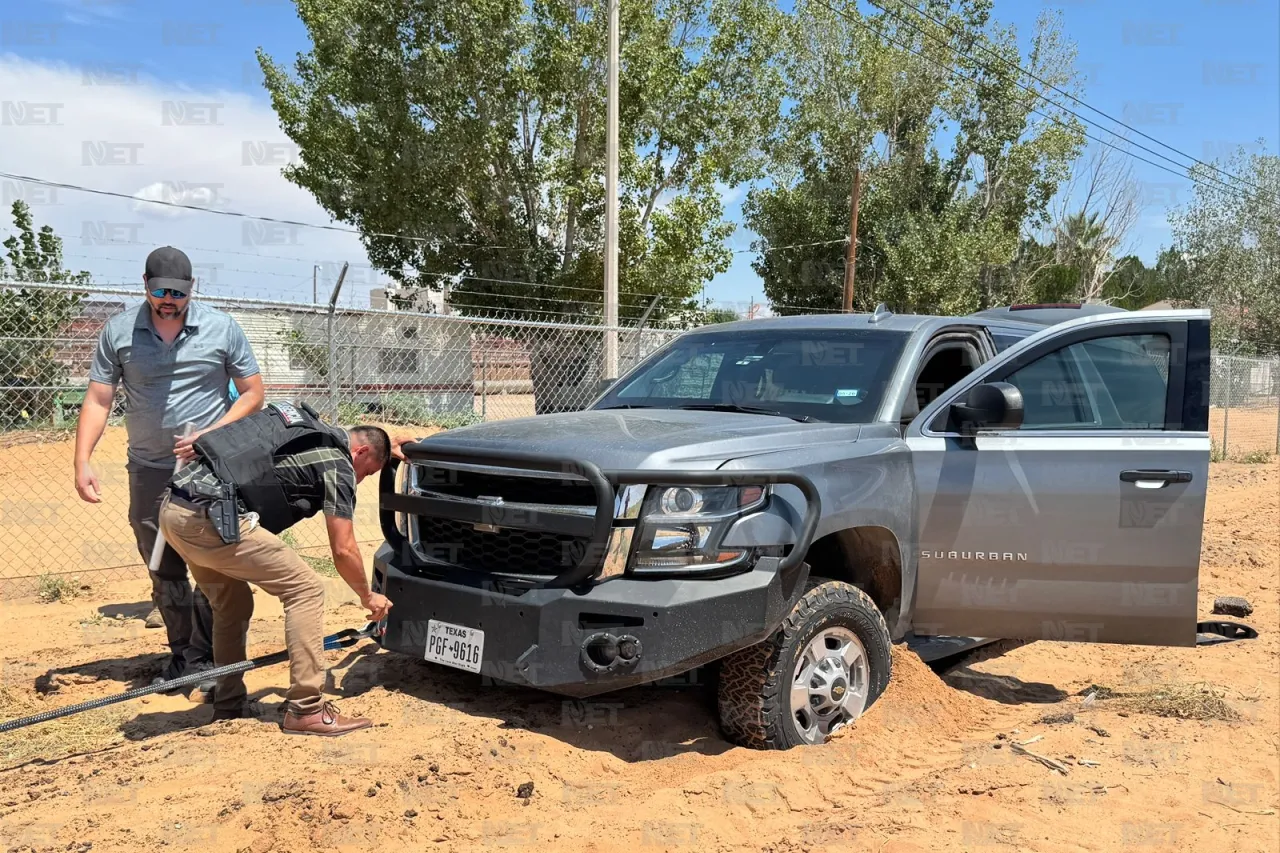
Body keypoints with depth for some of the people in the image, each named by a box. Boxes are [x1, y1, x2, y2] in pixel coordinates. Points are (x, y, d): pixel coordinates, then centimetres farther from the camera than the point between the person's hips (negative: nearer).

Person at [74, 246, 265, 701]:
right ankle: (181, 655, 26)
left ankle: (204, 661, 11)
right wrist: (83, 461, -9)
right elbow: (98, 401, 3)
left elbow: (253, 393, 0)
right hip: (149, 472, 3)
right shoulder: (118, 331, 1)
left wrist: (210, 436, -13)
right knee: (165, 574, 12)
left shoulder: (222, 328, -3)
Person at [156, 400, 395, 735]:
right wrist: (368, 597, 18)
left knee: (232, 604, 24)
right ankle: (306, 710, 0)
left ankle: (229, 705, 31)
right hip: (211, 518, -9)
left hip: (175, 508, 9)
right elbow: (343, 551, 2)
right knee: (305, 589, -2)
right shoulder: (337, 463, 2)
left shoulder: (311, 430, 23)